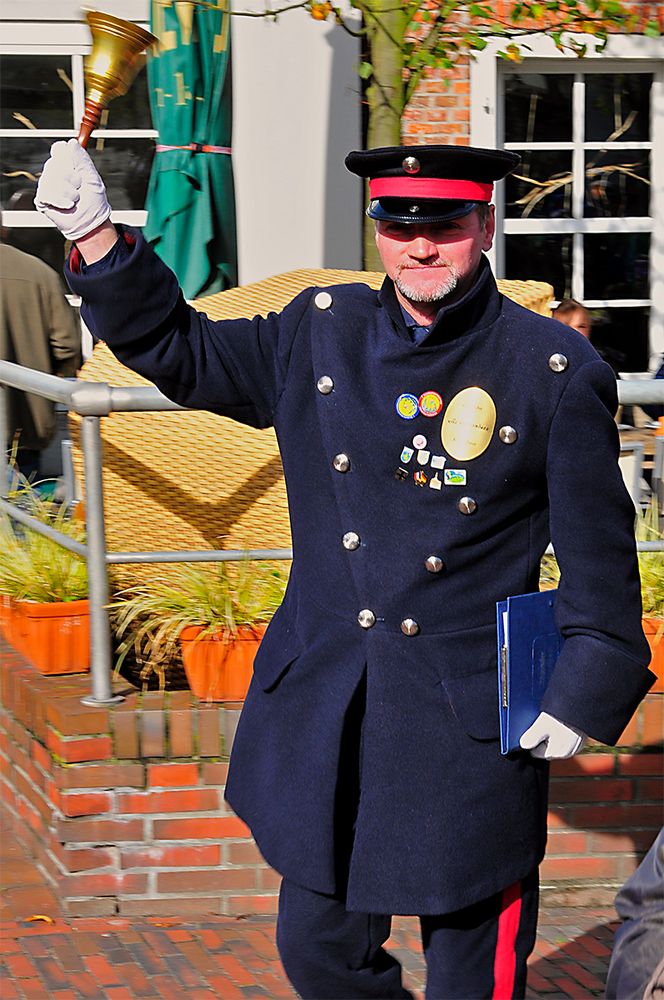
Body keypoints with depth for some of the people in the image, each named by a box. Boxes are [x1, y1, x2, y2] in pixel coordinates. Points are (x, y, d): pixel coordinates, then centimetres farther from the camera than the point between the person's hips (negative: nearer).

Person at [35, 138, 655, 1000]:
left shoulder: (557, 372, -8)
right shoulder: (319, 335, 3)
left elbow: (599, 554, -3)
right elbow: (183, 354, 14)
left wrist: (585, 692, -9)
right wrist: (93, 236, 3)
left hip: (473, 728, -4)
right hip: (324, 715, 4)